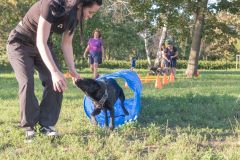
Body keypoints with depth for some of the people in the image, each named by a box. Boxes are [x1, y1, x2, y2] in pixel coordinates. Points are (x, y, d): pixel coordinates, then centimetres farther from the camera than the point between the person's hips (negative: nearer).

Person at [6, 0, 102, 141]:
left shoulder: (74, 15, -11)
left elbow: (67, 44, -3)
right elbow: (41, 42, -36)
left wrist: (72, 70, -13)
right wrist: (55, 71, -44)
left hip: (44, 46, 7)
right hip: (20, 43, -6)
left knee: (55, 83, -9)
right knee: (27, 82, -20)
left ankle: (46, 124, -1)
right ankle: (29, 126, -6)